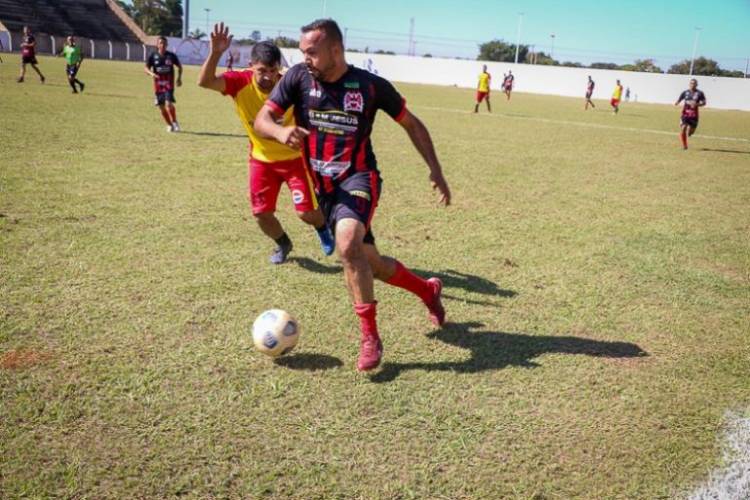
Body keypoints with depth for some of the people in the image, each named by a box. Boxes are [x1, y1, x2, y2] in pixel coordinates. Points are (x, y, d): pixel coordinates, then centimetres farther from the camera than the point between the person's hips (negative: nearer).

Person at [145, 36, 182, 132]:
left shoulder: (171, 55, 0)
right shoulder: (153, 56, 1)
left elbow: (179, 66, 13)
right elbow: (146, 68, 2)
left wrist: (179, 78, 2)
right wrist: (151, 73, -19)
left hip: (169, 84, -2)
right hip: (158, 84, 2)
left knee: (169, 104, -19)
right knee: (162, 107, 6)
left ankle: (175, 122, 3)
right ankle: (169, 125, 23)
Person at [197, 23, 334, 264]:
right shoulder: (241, 82, -19)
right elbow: (205, 82, -33)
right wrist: (215, 53, -47)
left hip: (295, 157, -2)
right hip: (261, 159, 2)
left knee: (307, 212, -7)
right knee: (261, 213, 1)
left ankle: (323, 228, 32)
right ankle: (283, 244, 34)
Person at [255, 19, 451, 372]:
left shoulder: (371, 85, -10)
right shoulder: (298, 77, -5)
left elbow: (411, 124, 3)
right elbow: (261, 119, -7)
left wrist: (435, 169, -4)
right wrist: (281, 132, -31)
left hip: (359, 178, -4)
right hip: (323, 185, 4)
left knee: (348, 246, -31)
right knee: (368, 262, 9)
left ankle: (370, 338, -16)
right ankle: (428, 291, 36)